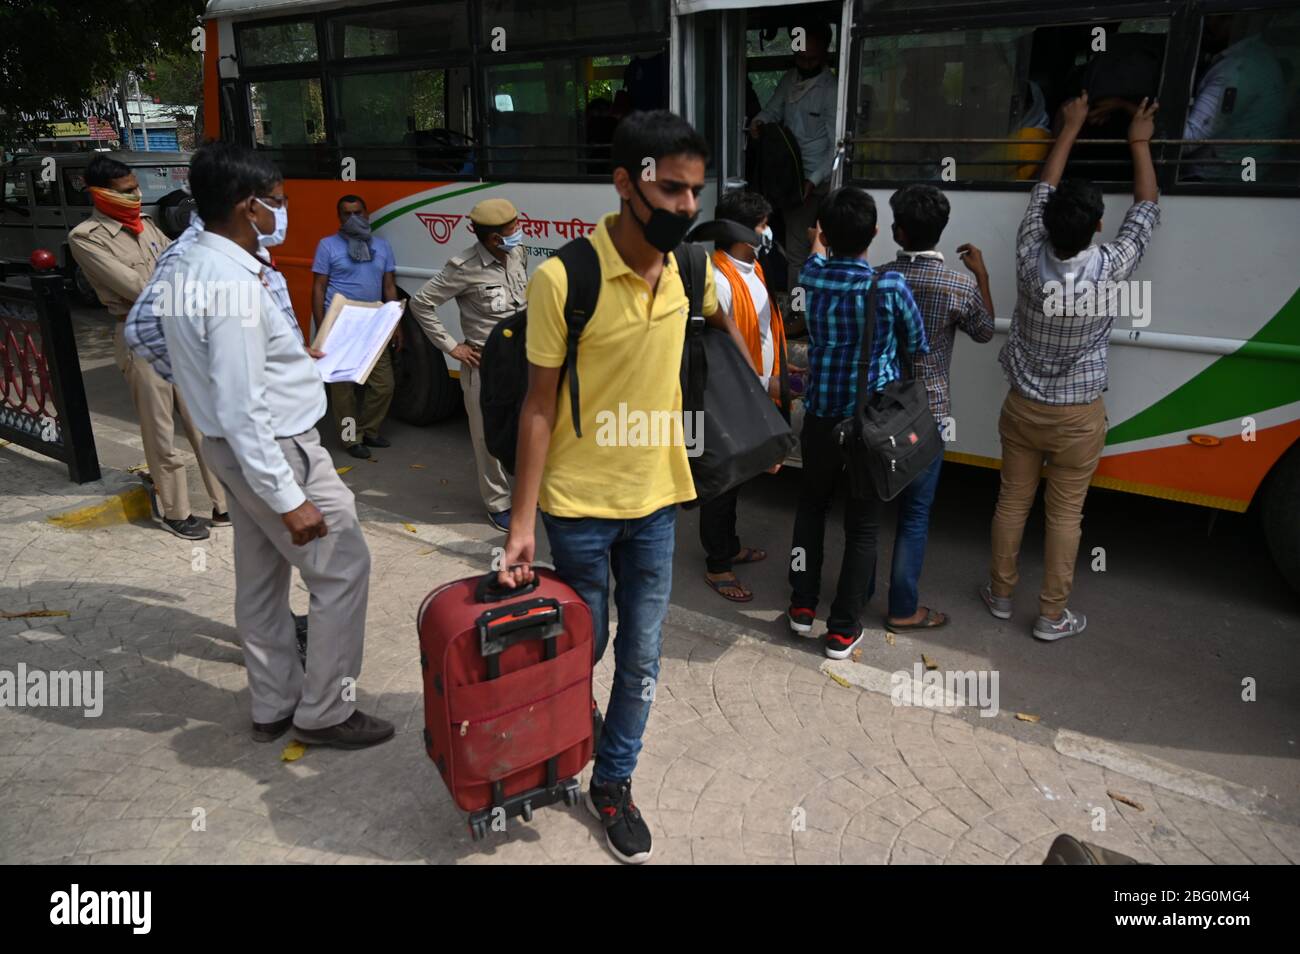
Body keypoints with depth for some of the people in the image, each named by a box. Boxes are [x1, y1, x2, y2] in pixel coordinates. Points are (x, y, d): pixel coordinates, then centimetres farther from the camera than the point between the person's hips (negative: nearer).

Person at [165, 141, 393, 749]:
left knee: (260, 579, 17)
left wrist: (290, 360, 19)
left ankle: (274, 706, 32)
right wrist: (289, 499, -24)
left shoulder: (191, 265, 4)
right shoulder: (234, 287, -27)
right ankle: (325, 711, 14)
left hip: (240, 449, 10)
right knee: (344, 568, 2)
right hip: (275, 448, -10)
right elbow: (242, 411, -27)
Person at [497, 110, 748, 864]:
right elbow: (540, 405, -15)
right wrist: (522, 521, -15)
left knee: (642, 659, 12)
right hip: (578, 503, -4)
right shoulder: (563, 280, -19)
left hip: (656, 499, 4)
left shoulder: (689, 270, -4)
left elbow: (720, 319, 20)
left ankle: (614, 784, 34)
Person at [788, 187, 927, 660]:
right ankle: (843, 630, 14)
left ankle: (803, 606, 28)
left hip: (820, 417, 3)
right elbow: (918, 346, -2)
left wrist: (817, 243, 43)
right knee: (862, 525, 8)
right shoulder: (891, 285, -17)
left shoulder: (811, 278, -7)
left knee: (811, 506, 22)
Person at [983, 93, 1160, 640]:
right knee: (1064, 515, 8)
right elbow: (1145, 209, -2)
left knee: (1012, 502, 15)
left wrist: (1069, 128, 14)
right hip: (1077, 416, -2)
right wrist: (1139, 143, 11)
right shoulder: (1109, 269, -21)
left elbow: (1044, 189, 2)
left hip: (1022, 406, 3)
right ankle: (1052, 617, 19)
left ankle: (1000, 594, 29)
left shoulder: (1029, 257, -15)